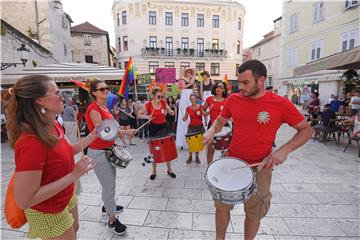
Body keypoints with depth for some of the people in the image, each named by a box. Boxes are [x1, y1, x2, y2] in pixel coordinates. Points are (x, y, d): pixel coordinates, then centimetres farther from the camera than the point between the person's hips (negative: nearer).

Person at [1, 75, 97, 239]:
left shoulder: (53, 125, -7)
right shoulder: (31, 141, -34)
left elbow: (66, 152, 7)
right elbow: (24, 200, -30)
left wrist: (92, 136, -4)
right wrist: (73, 175, -31)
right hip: (48, 214, -7)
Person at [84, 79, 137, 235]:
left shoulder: (105, 107, 9)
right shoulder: (93, 108, -19)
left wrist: (120, 133, 4)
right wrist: (125, 132, -22)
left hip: (108, 150, 9)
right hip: (98, 152, -9)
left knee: (110, 183, 24)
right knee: (109, 186, 2)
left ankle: (107, 206, 47)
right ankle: (112, 221, 19)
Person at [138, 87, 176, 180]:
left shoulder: (164, 103, -5)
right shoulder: (148, 105, -11)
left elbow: (171, 113, 4)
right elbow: (139, 114, -3)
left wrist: (174, 112, -19)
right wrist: (147, 117, -20)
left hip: (163, 126, 2)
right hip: (153, 128, -1)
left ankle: (169, 169, 24)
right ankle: (154, 171, 26)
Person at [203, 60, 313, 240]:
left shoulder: (281, 104, -13)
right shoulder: (233, 99, -5)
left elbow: (306, 130, -3)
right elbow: (220, 120, 10)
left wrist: (284, 150, -17)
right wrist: (211, 131, -11)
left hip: (260, 168, -2)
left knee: (254, 212, 18)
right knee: (222, 205, 15)